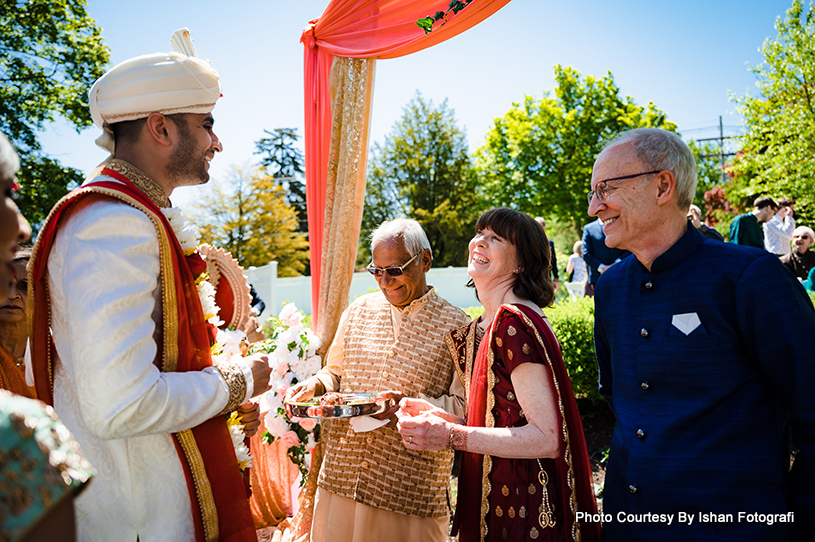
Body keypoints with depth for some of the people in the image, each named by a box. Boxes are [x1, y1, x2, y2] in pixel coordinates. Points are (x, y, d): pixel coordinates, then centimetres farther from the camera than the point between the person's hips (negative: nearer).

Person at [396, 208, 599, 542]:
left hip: (525, 511, -8)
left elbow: (548, 439, -23)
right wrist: (438, 417, 0)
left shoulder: (513, 322, -21)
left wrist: (451, 436, -22)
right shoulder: (483, 328, 7)